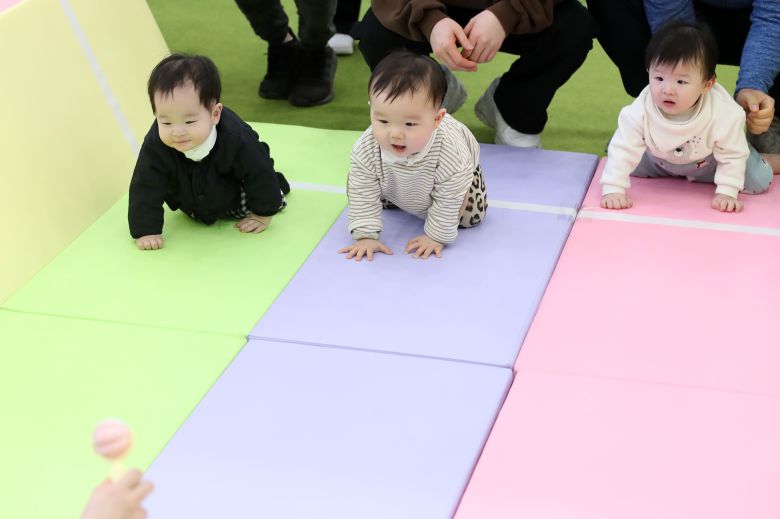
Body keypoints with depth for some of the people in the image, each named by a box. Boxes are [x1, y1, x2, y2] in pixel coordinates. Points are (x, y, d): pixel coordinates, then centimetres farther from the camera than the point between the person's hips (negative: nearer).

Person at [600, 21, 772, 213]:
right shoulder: (640, 111, -37)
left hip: (710, 161, -2)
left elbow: (732, 155, -25)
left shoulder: (723, 114, -39)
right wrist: (612, 190, -38)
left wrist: (726, 193, -28)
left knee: (759, 180, -11)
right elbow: (622, 150, -31)